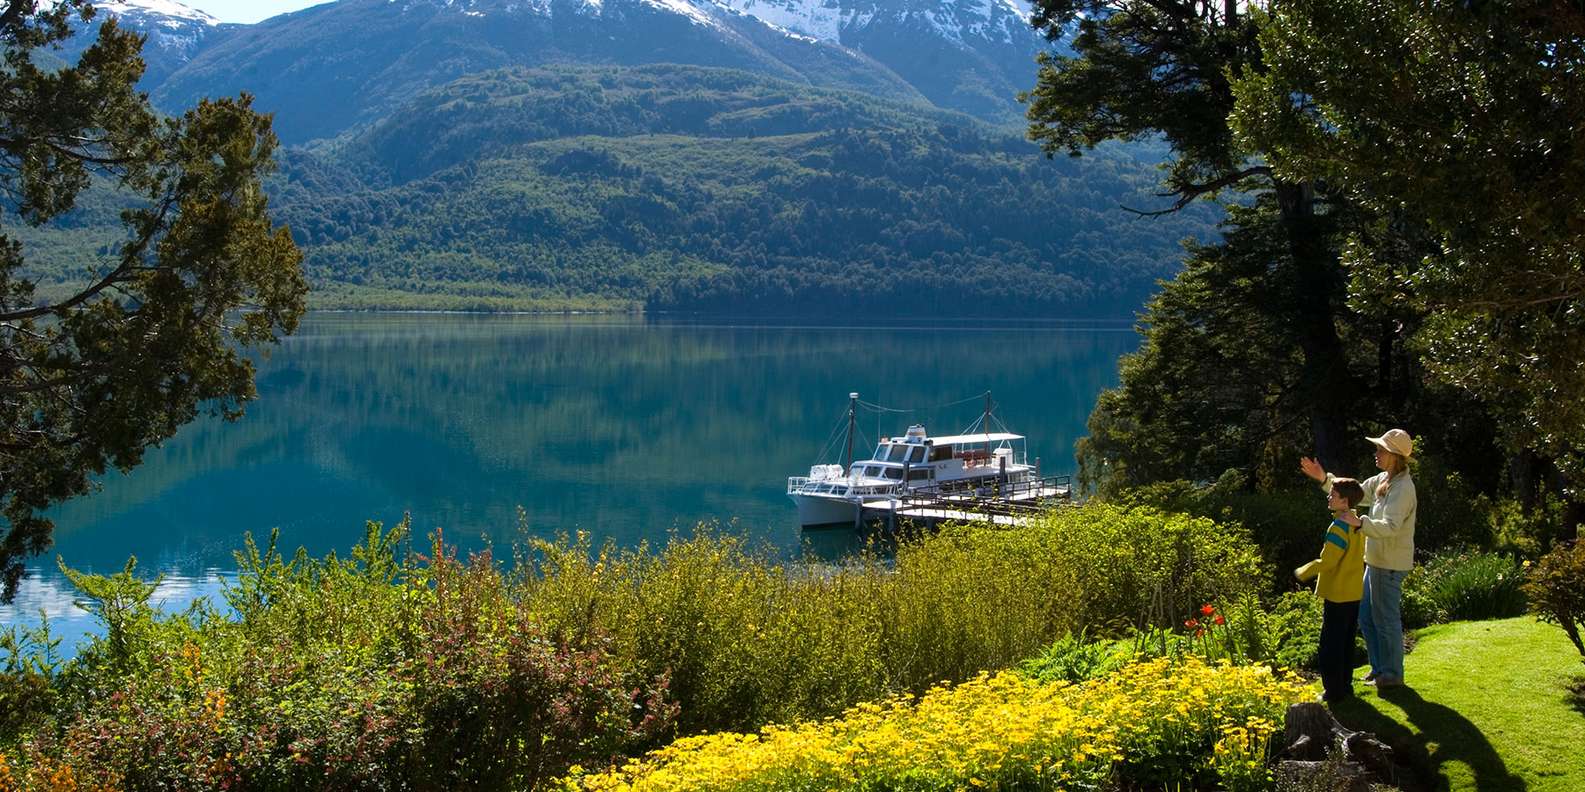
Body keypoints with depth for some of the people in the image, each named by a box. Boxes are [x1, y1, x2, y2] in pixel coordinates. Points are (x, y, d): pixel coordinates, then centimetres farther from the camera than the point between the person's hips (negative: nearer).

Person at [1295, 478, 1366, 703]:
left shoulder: (1338, 527, -21)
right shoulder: (1357, 524, 7)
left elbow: (1326, 562, -20)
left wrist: (1303, 573, -6)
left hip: (1336, 595, -9)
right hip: (1354, 593, 9)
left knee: (1331, 645, -1)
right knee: (1347, 642, 17)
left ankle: (1334, 691, 2)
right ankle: (1345, 684, 25)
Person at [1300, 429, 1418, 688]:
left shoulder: (1402, 488, -20)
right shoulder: (1382, 480, 9)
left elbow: (1390, 527, -30)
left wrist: (1361, 523, -44)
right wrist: (1325, 479, 6)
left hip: (1390, 565, -10)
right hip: (1376, 561, 10)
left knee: (1386, 619, 1)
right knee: (1366, 616, 18)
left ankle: (1392, 675, 14)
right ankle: (1379, 667, 30)